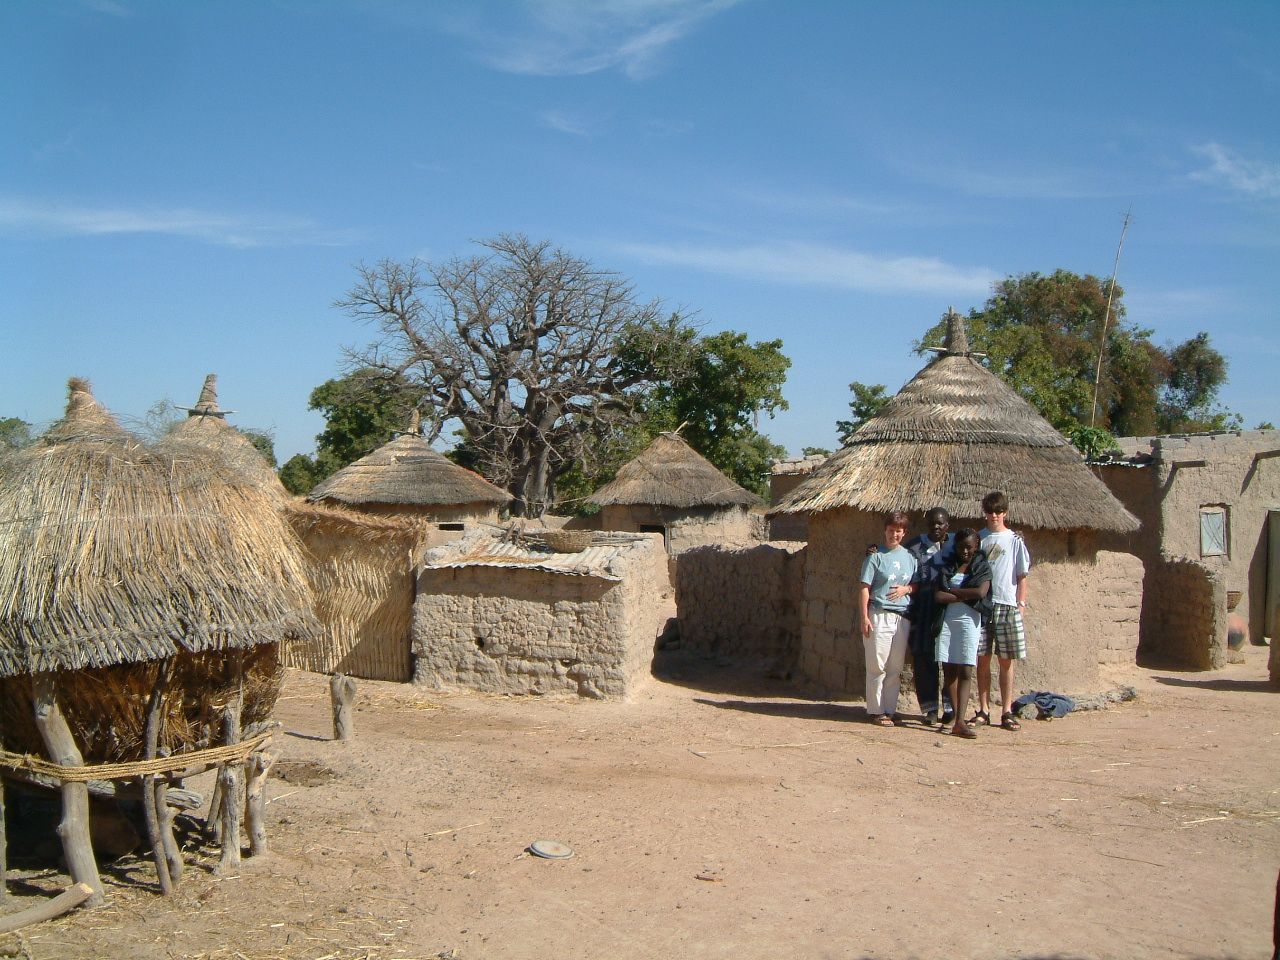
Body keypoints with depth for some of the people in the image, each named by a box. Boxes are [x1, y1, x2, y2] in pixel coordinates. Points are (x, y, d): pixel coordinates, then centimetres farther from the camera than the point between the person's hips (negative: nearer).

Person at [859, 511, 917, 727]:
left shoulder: (909, 557, 13)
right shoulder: (875, 556, -2)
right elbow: (865, 588, -4)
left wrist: (907, 589, -3)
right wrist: (865, 617, -12)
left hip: (902, 617, 5)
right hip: (879, 615, -5)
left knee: (895, 667, 8)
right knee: (877, 666, -4)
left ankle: (889, 709, 16)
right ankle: (875, 711, 2)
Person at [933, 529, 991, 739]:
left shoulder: (983, 567, 7)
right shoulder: (947, 566, 10)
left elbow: (981, 592, -12)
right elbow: (938, 596, -3)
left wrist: (952, 591, -5)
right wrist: (966, 596, -8)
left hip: (969, 621, -2)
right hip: (946, 620, 2)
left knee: (965, 672, -7)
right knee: (949, 670, 1)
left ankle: (959, 722, -13)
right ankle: (954, 714, 7)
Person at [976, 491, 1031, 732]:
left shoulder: (1014, 540, 5)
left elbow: (1022, 576, 4)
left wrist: (1020, 604, -5)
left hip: (1006, 605, -2)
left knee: (1006, 661, 2)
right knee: (982, 659, 3)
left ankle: (1007, 712, 8)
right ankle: (983, 711, 10)